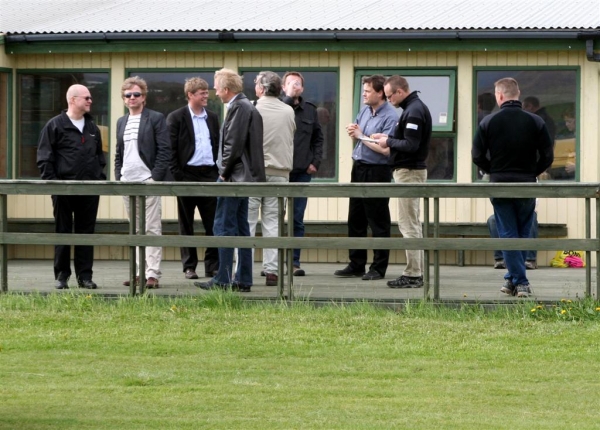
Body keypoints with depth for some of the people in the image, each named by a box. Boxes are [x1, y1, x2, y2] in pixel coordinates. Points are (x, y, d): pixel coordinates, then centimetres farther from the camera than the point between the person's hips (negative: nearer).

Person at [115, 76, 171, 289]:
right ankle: (139, 272, 14)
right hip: (127, 182, 7)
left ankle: (152, 274, -11)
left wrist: (155, 177, -13)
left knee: (152, 228, -8)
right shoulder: (121, 122, 17)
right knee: (136, 230, 10)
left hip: (148, 181, -6)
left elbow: (164, 150, -6)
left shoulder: (156, 119, -1)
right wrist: (118, 177, 8)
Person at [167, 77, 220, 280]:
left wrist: (219, 170, 6)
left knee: (213, 222, 1)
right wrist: (177, 175, -12)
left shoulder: (212, 117, 14)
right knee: (186, 223, 4)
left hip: (209, 174, 4)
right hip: (187, 174, -4)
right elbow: (171, 149, -5)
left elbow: (217, 145, 16)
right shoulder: (176, 118, -1)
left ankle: (213, 265, 6)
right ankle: (189, 266, 8)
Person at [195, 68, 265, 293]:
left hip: (233, 177, -10)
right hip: (244, 177, 10)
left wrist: (224, 172, -10)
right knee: (241, 227, 12)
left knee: (224, 227, -8)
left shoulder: (239, 108, -15)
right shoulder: (247, 106, 15)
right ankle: (243, 279, 15)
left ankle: (223, 280, -9)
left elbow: (234, 145, -19)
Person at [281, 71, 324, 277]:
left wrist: (315, 162, 5)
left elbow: (318, 138, 16)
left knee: (297, 219, 5)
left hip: (302, 172, 3)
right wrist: (288, 97, -22)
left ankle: (294, 261, 8)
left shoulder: (310, 111, 11)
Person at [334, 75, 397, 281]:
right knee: (355, 219, 13)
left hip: (377, 171, -8)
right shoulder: (364, 111, 9)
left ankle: (378, 268, 7)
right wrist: (353, 134, -1)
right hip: (358, 169, 8)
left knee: (378, 222, 0)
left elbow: (385, 149, -23)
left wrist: (362, 136, -14)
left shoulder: (390, 117, -16)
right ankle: (356, 265, 21)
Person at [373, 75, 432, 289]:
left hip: (409, 172, -11)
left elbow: (410, 145, -25)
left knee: (408, 225, -7)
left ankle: (412, 275, -6)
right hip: (412, 169, 11)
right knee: (413, 224, 15)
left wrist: (389, 142, -11)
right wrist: (389, 138, 7)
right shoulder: (415, 107, 14)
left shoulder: (414, 111, -19)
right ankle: (417, 271, 20)